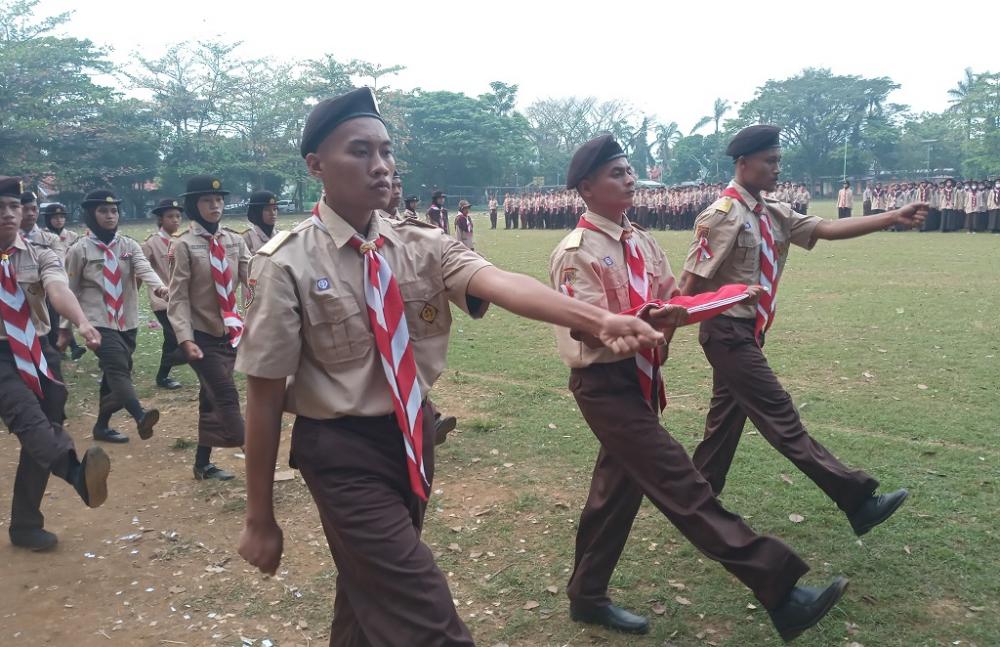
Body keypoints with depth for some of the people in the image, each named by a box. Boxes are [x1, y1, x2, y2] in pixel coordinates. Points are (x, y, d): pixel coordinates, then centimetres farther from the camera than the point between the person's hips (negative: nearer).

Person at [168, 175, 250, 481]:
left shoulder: (234, 240, 5)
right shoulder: (183, 245, -9)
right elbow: (178, 297, -12)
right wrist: (185, 339, -22)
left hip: (230, 332, 5)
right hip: (202, 335, -5)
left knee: (211, 398, 13)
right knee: (226, 396, -9)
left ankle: (203, 463, 25)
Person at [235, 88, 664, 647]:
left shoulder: (423, 244, -4)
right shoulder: (290, 265, -15)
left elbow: (499, 283, -23)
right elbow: (265, 396, -12)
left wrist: (598, 319, -41)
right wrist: (260, 519, -7)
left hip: (412, 437, 5)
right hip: (343, 451, -5)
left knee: (374, 589, 24)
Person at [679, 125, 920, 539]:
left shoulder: (774, 215, 10)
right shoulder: (723, 215, -16)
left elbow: (828, 229, 1)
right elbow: (692, 281, -17)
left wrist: (894, 218, -6)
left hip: (748, 331, 9)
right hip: (728, 331, -9)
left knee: (728, 415, 16)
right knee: (781, 416, -5)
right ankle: (856, 501, -1)